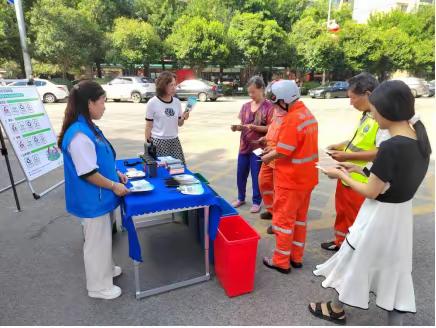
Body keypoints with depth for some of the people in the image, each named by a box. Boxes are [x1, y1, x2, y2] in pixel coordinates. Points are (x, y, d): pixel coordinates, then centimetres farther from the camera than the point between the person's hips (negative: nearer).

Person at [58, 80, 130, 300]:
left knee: (104, 237, 25)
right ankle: (99, 286, 29)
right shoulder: (79, 135, -27)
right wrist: (114, 186, -15)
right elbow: (87, 173, -26)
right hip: (92, 200, -10)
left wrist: (115, 173, 11)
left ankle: (105, 269, 47)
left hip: (100, 197, 10)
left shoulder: (88, 127, 4)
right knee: (97, 242, 9)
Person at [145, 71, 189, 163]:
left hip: (174, 141, 4)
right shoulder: (152, 103, -8)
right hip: (158, 142, -4)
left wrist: (183, 119, -9)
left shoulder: (177, 102, 4)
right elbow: (148, 126, -4)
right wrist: (148, 145, -3)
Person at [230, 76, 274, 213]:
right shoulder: (245, 106, 7)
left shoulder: (269, 107, -10)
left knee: (256, 176, 6)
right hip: (244, 146, 5)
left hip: (258, 147, -5)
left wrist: (254, 127, -23)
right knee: (241, 174, 14)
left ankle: (256, 201, 25)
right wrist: (237, 127, -9)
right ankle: (241, 198, 35)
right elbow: (242, 125, 12)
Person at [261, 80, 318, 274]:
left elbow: (282, 152, -22)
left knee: (283, 219, 5)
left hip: (291, 179, -9)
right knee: (300, 217, 17)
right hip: (307, 176, 9)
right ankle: (296, 257, 31)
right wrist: (274, 149, 10)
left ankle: (281, 261, 19)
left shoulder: (291, 119, -23)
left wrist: (267, 157, -4)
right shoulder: (307, 114, 7)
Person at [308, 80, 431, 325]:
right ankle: (396, 321, 36)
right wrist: (359, 169, 9)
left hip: (380, 216, -8)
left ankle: (337, 310, 36)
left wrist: (341, 175, -8)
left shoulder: (391, 147, -28)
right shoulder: (418, 138, -2)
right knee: (393, 267, 20)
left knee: (355, 260, 13)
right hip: (401, 214, 8)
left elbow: (371, 192, -21)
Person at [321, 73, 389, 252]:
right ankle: (341, 241, 46)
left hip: (361, 180, -9)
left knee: (356, 218, 9)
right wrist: (340, 145, 7)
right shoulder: (365, 114, 6)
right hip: (347, 174, 10)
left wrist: (348, 156, -26)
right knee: (343, 210, 25)